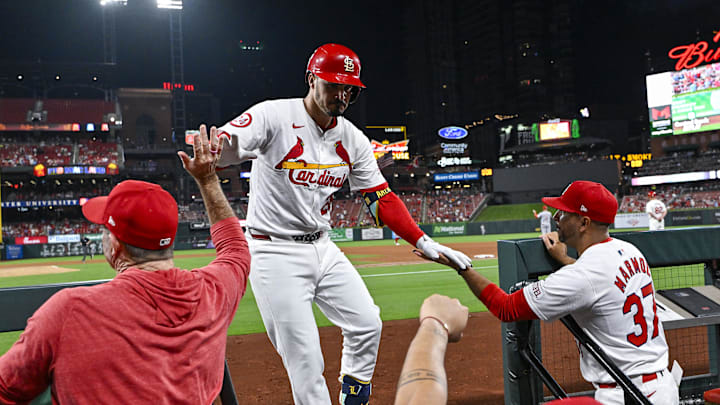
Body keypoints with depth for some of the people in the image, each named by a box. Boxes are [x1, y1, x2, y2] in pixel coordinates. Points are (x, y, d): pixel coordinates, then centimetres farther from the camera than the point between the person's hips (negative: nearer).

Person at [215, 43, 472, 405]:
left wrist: (423, 243, -5)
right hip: (275, 253, -6)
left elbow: (381, 198, 5)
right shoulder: (274, 116, -13)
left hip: (322, 249, 7)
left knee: (367, 324, 7)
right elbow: (217, 149, -23)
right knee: (304, 354, -6)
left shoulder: (353, 140, 4)